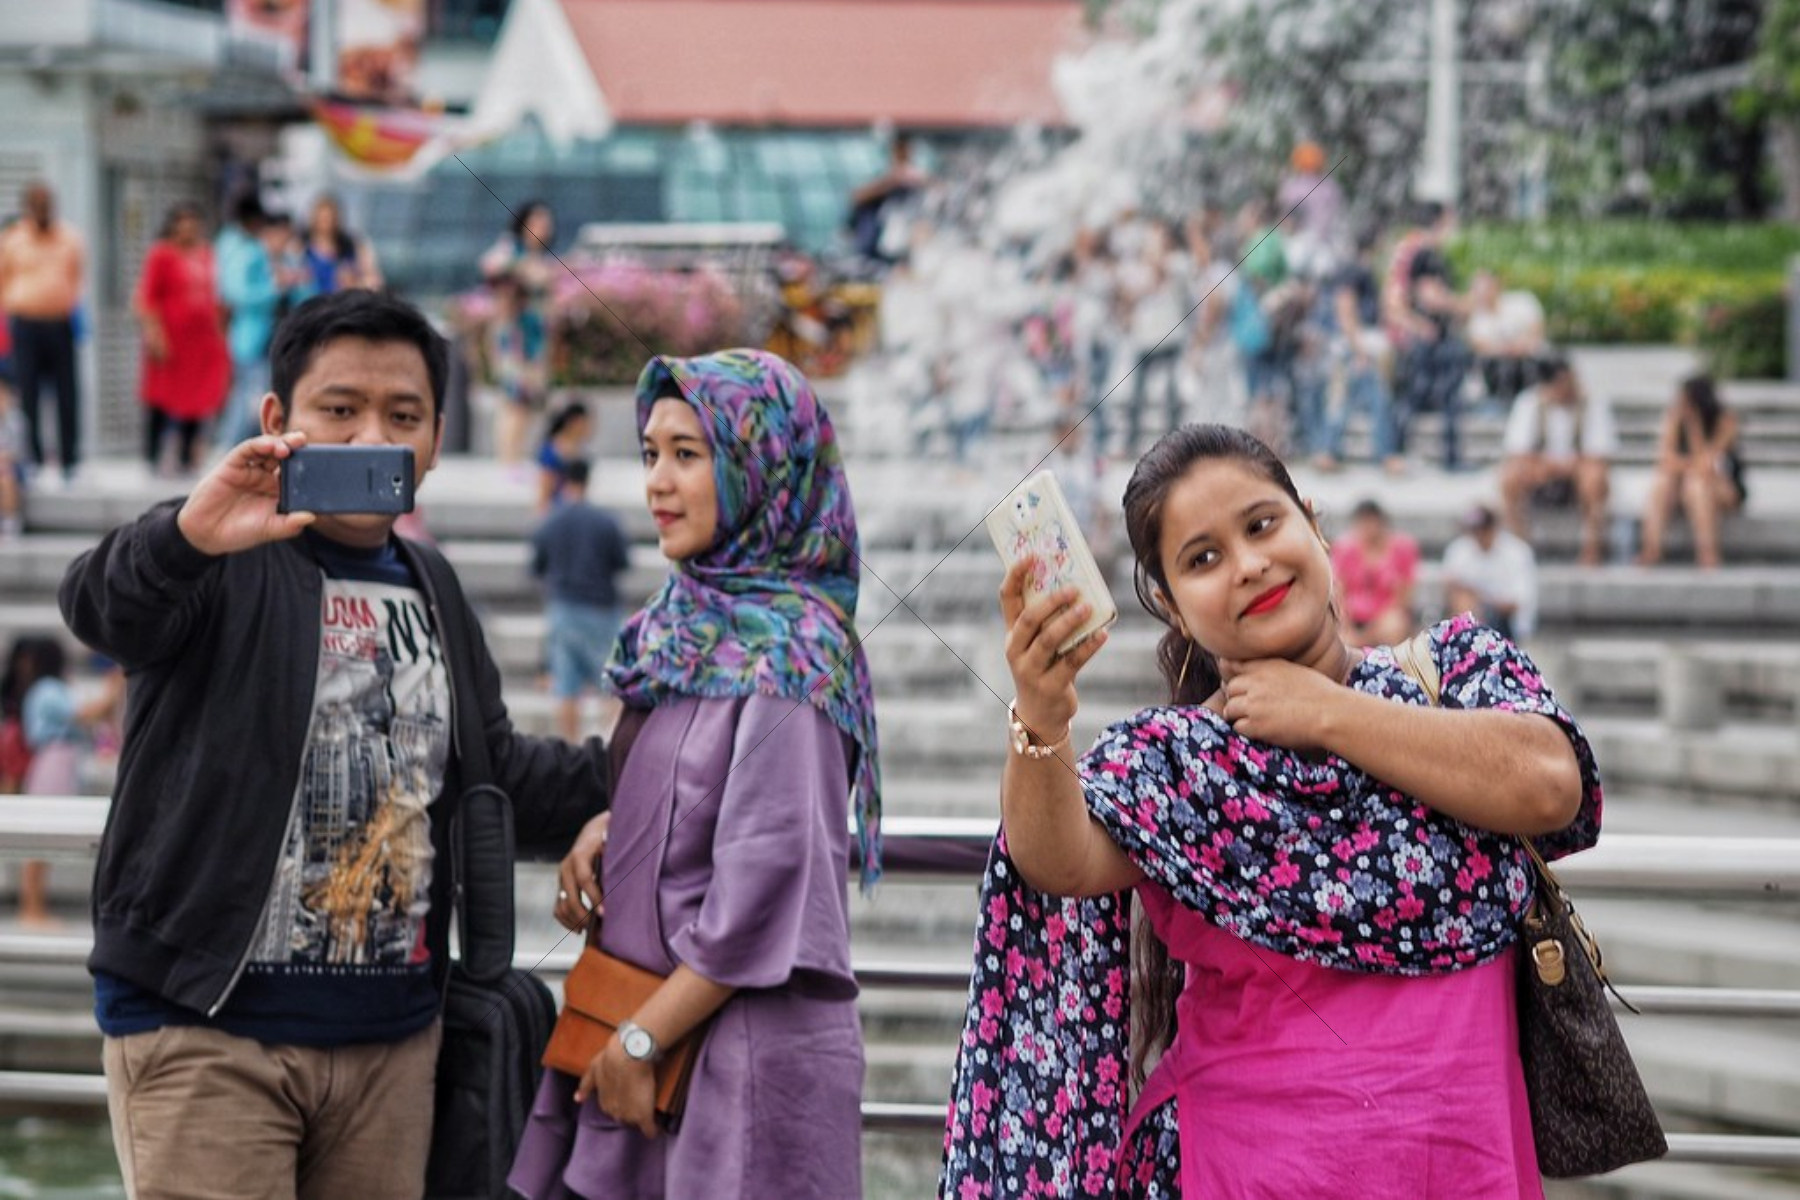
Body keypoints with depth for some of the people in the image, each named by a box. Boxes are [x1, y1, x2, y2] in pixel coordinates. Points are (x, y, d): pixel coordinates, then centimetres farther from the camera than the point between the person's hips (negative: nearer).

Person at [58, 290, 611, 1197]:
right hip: (204, 1027, -6)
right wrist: (186, 536, -48)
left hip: (390, 1035, 6)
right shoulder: (223, 564, -5)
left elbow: (493, 773, 27)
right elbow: (104, 609, -27)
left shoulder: (432, 591, 18)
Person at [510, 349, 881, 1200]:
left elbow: (766, 883, -19)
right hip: (641, 1024, 8)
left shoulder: (788, 652, -14)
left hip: (745, 1048, -8)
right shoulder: (689, 625, 11)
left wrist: (640, 1037, -14)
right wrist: (602, 830, -1)